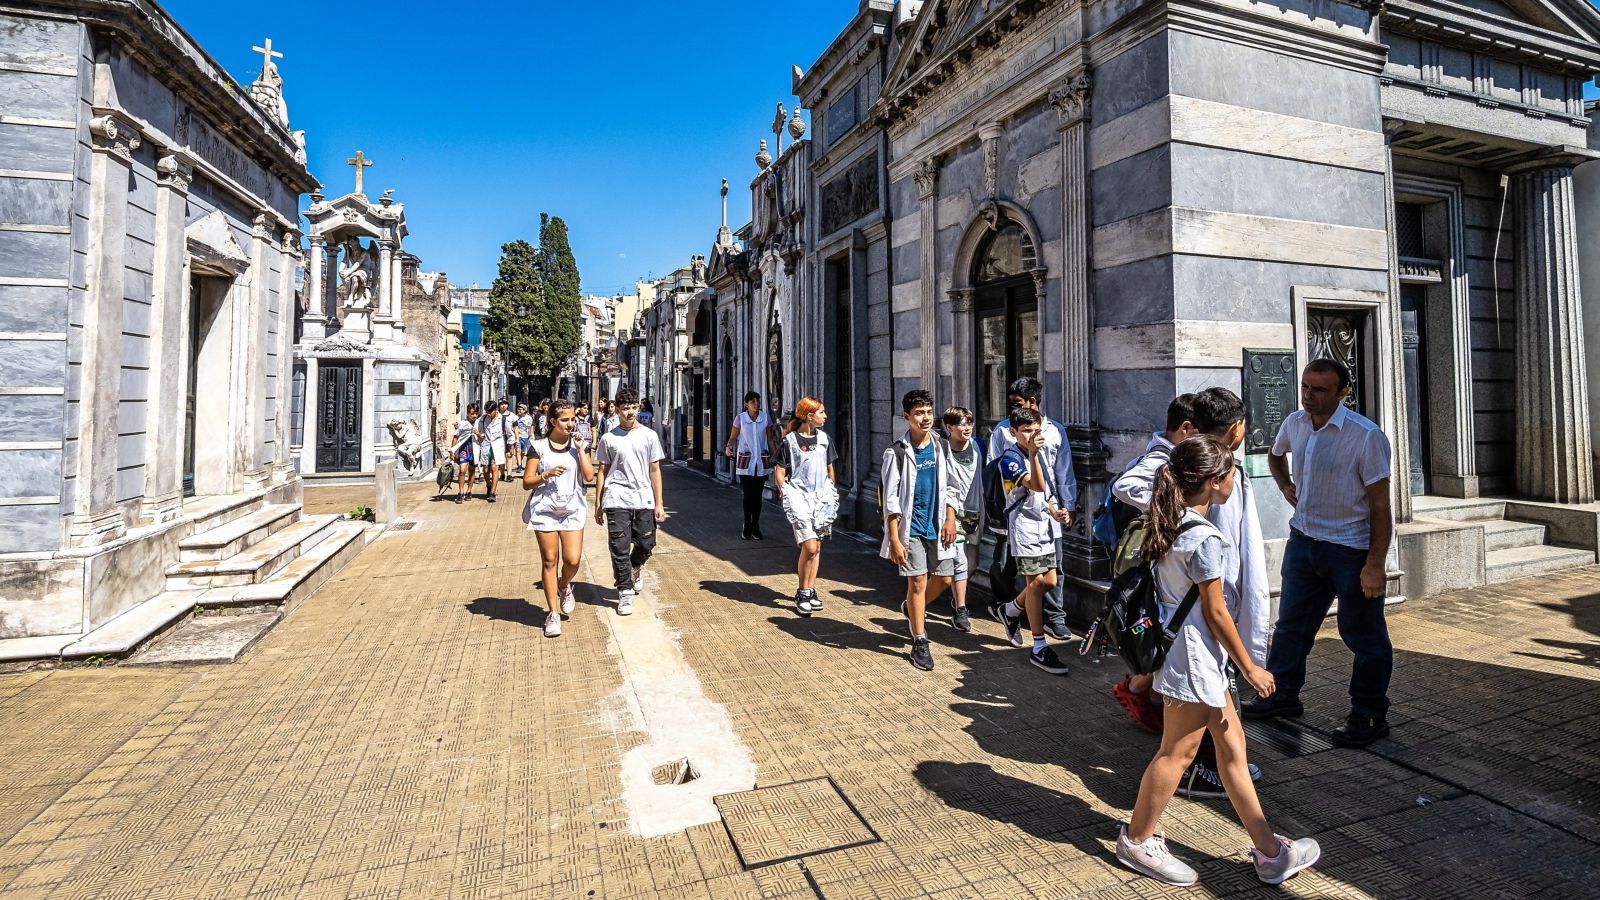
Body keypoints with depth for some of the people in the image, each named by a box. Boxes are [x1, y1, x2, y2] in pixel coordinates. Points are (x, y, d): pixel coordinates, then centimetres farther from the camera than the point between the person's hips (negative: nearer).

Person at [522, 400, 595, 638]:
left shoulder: (578, 444, 6)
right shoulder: (539, 446, -1)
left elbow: (589, 476, -7)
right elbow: (527, 482, 0)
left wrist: (580, 449, -11)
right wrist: (546, 474, -17)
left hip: (572, 510, 1)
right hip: (545, 509, -1)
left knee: (573, 560, -6)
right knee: (549, 560, 3)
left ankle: (564, 587, 29)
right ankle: (553, 613, 14)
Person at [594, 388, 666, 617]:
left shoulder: (649, 436, 5)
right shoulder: (608, 438, 3)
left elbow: (655, 471, 6)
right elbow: (602, 472, 8)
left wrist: (659, 503, 3)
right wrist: (598, 504, 6)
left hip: (644, 500, 1)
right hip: (616, 501, -1)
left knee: (646, 544, 6)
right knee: (620, 548, -2)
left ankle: (636, 567, 40)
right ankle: (624, 593, 11)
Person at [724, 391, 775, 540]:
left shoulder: (765, 417, 1)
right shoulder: (740, 418, -4)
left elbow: (770, 439, 7)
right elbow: (733, 437, 0)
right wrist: (728, 448, -20)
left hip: (761, 461, 2)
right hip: (745, 461, -2)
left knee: (757, 495, 4)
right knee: (748, 495, -3)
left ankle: (755, 527, 16)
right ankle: (747, 526, 13)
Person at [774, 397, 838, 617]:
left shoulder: (823, 438, 8)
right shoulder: (789, 440, -7)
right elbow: (779, 473, -3)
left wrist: (832, 494, 15)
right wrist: (787, 498, -7)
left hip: (821, 497, 5)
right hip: (799, 497, -5)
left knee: (816, 546, 10)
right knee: (809, 547, -12)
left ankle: (810, 590, 22)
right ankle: (802, 593, 5)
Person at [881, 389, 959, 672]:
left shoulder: (942, 447, 5)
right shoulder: (897, 453, -10)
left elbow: (948, 487, 13)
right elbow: (890, 499, -11)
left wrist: (950, 520, 1)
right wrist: (894, 540, -14)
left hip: (938, 526, 5)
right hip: (911, 527, -5)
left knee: (944, 578, 8)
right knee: (918, 581, -2)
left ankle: (912, 609, 36)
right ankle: (920, 643, 10)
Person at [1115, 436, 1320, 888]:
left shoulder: (1169, 524, 4)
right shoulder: (1203, 538, -22)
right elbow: (1215, 612, -18)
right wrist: (1249, 667, -6)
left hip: (1177, 646, 9)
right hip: (1195, 655, -9)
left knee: (1231, 745, 16)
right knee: (1178, 752, 5)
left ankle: (1269, 850, 28)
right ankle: (1137, 840, 20)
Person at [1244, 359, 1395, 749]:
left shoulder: (1367, 436, -17)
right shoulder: (1295, 423, 2)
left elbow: (1380, 506, -17)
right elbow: (1275, 455, 27)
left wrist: (1374, 565, -20)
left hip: (1351, 548, -6)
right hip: (1303, 538, 6)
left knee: (1363, 635, 6)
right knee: (1291, 622, 15)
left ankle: (1369, 717, 21)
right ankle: (1283, 695, 30)